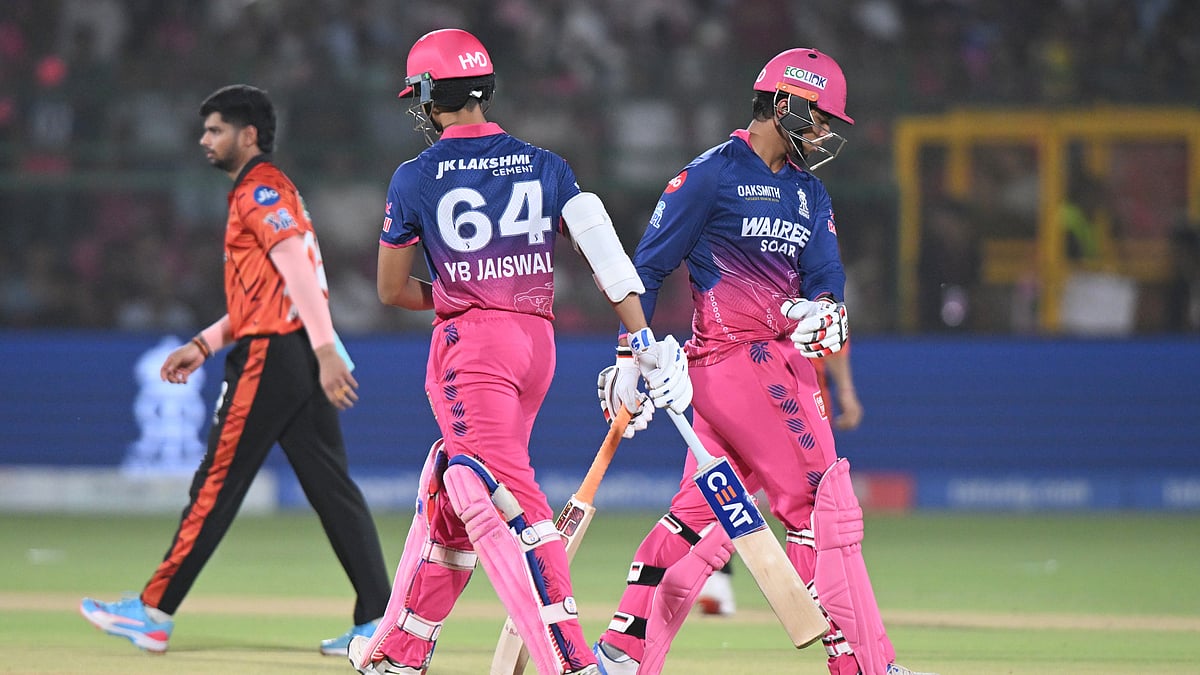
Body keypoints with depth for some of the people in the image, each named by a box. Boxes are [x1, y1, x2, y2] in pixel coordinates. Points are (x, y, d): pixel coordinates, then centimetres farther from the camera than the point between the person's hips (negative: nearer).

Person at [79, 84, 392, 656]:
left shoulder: (261, 190, -8)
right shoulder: (262, 193, 24)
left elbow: (297, 270, -20)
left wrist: (325, 351, -28)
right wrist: (204, 345, 21)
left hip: (270, 356, -10)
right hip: (302, 356, 10)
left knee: (216, 486, -4)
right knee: (332, 488, 4)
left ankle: (153, 612, 0)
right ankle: (378, 621, -2)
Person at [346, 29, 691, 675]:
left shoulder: (415, 178, -1)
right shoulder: (545, 166, 9)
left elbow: (391, 289, 7)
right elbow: (605, 255, 1)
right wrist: (646, 342, 0)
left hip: (469, 341, -6)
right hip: (538, 341, 6)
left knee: (506, 501, -12)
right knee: (448, 491, 18)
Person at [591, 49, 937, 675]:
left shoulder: (808, 191, 18)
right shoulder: (712, 173, -4)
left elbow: (826, 271, 5)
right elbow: (649, 265, -3)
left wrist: (820, 307, -19)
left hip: (783, 356, 8)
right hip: (736, 358, -8)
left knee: (700, 509, 8)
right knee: (819, 500, -10)